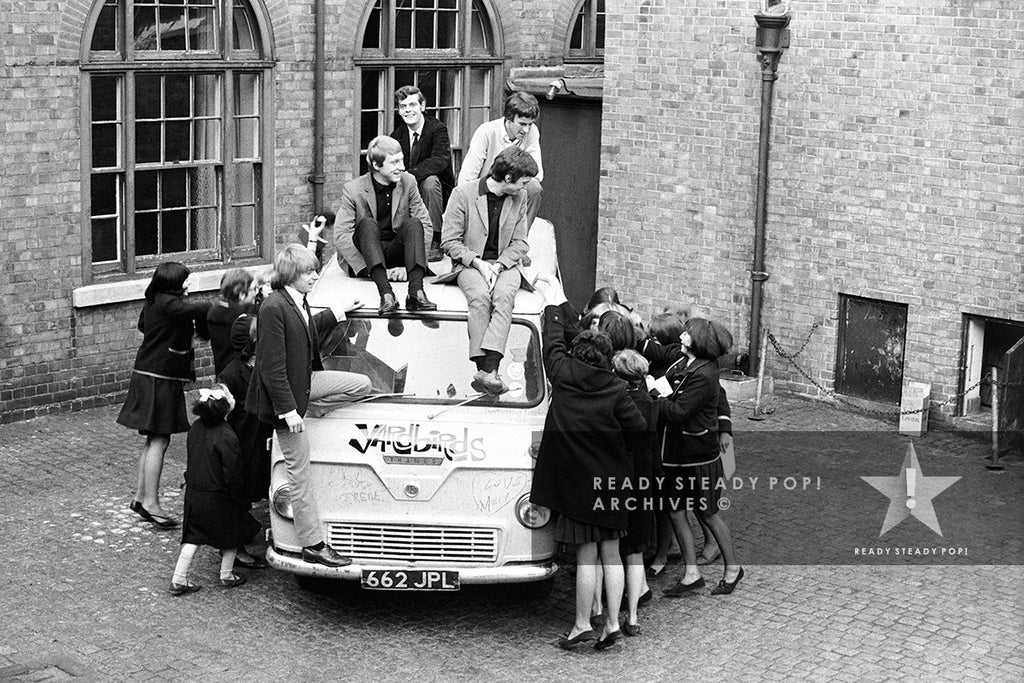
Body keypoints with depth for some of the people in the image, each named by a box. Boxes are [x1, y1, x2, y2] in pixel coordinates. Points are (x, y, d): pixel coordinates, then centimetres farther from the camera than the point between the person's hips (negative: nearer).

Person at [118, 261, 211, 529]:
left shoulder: (153, 303, 10)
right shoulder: (167, 304, -19)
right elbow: (202, 309, -29)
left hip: (150, 375, 10)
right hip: (158, 379, -10)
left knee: (154, 441, 15)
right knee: (159, 441, -6)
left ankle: (141, 497, 21)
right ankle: (150, 503, -4)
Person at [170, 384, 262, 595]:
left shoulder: (195, 428, -3)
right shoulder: (226, 437, -25)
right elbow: (233, 475, -20)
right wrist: (243, 501, -9)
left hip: (194, 492, 6)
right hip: (218, 498, -6)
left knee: (193, 537, 14)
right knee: (232, 533, 16)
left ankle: (179, 579, 13)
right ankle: (227, 575, 28)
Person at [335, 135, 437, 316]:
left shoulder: (408, 182, 1)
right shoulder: (353, 189, -7)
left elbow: (426, 226, 0)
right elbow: (341, 236, -13)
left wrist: (413, 260, -16)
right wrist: (366, 269, -23)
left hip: (396, 252, 2)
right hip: (366, 255, -2)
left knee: (413, 224, -26)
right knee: (367, 223, -31)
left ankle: (416, 292, -44)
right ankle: (385, 293, -50)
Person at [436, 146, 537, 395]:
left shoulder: (519, 198, 6)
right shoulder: (463, 194, -6)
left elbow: (520, 243, 8)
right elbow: (450, 241, -4)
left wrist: (498, 265, -10)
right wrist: (478, 263, -17)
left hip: (505, 263, 2)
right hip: (469, 263, -2)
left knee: (504, 295, -32)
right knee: (480, 296, -35)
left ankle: (489, 369, -44)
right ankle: (482, 366, -38)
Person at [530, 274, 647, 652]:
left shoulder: (563, 376, -6)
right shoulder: (615, 390, -6)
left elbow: (553, 345, 11)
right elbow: (640, 427, -3)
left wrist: (555, 306, 23)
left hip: (578, 480, -2)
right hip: (611, 479, 2)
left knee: (586, 555, 0)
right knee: (610, 552, 9)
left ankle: (582, 625, 4)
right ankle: (612, 623, 11)